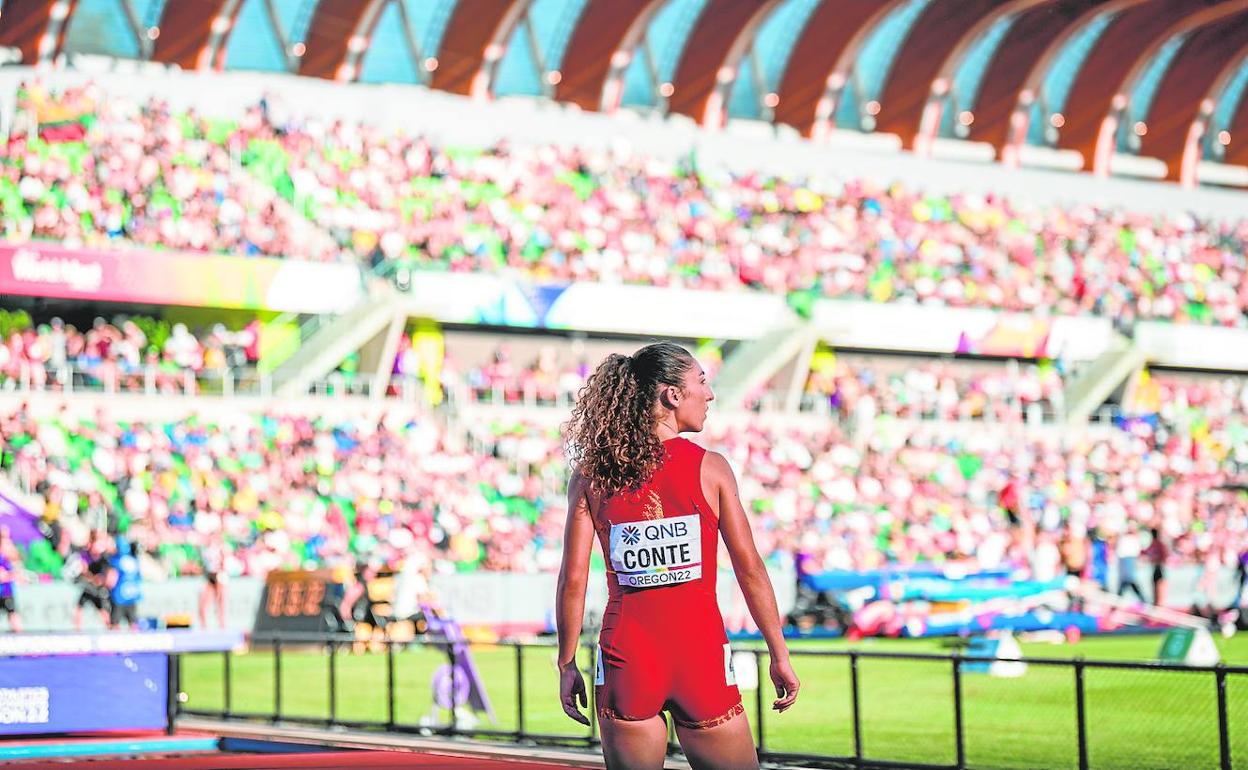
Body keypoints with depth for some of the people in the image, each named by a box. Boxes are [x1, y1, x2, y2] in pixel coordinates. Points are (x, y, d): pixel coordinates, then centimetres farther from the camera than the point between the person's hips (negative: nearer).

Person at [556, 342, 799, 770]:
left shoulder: (591, 475, 2)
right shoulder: (709, 468, -3)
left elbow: (573, 580, -1)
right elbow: (750, 569, -3)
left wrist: (567, 665, 7)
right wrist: (779, 656, 4)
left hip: (625, 659, 2)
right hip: (700, 655, -2)